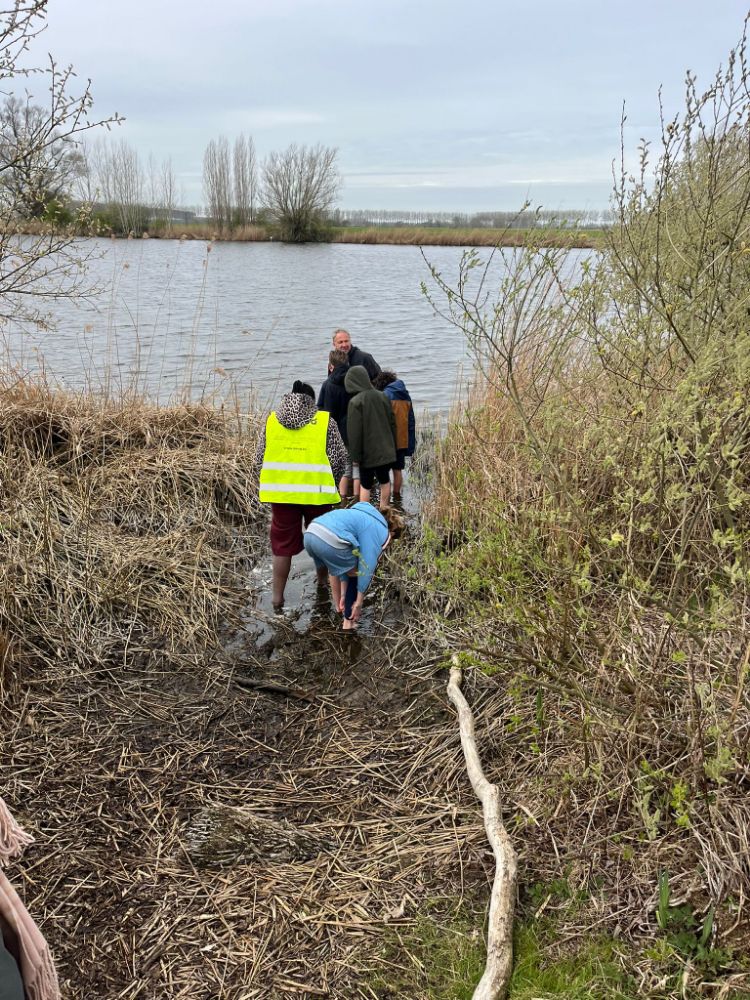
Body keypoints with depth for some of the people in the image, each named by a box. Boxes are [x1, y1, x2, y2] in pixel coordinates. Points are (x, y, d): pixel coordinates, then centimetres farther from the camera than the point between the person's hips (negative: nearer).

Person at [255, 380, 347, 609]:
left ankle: (277, 596, 14)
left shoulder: (272, 420, 6)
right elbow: (339, 458, -1)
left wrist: (265, 485, 18)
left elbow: (259, 459, 7)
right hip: (316, 492, -1)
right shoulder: (325, 421, 0)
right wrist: (331, 484, 14)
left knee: (282, 545, 11)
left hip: (281, 491, 2)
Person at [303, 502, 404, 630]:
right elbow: (367, 570, 5)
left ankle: (339, 608, 46)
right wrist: (359, 603, 14)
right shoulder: (381, 532, 12)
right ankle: (349, 621, 22)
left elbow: (344, 564, 33)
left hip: (309, 534, 8)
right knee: (357, 574, 19)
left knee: (335, 568, 37)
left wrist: (343, 596, 34)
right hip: (329, 542, -8)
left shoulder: (363, 519, 34)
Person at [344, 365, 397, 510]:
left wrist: (355, 455, -7)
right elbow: (392, 423, 8)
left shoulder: (356, 402, -15)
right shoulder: (381, 397, 1)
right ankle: (384, 510, 25)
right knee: (384, 480, 19)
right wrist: (392, 446, 18)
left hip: (368, 452, -4)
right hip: (385, 450, 5)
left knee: (365, 484, 7)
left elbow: (354, 432, -15)